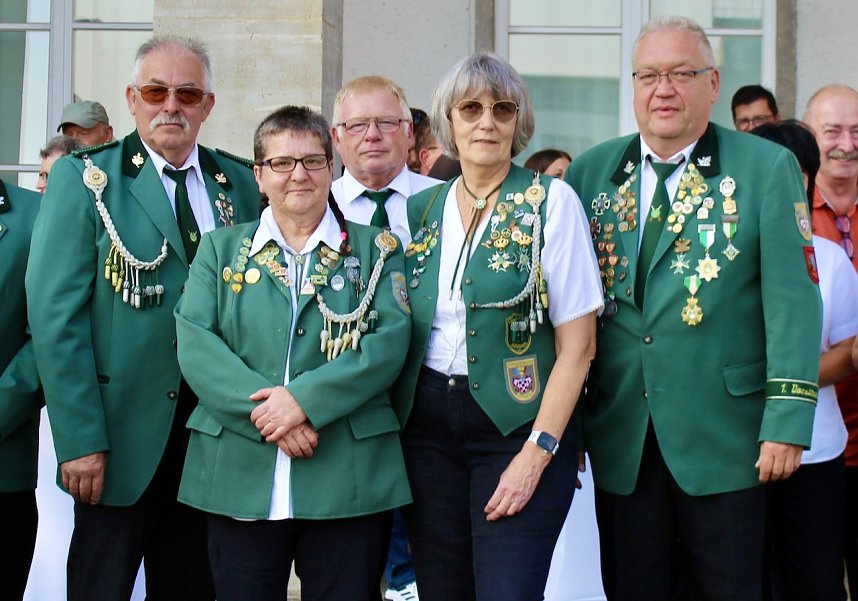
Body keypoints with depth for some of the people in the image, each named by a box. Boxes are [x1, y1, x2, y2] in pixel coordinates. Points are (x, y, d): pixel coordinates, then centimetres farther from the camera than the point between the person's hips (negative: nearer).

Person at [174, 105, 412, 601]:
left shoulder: (376, 249, 9)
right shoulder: (221, 249, 12)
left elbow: (391, 339, -5)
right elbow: (195, 342, -1)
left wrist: (306, 398, -17)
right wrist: (262, 409, -15)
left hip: (349, 479, -1)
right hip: (240, 478, 1)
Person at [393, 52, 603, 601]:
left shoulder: (551, 202, -5)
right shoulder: (422, 208, 8)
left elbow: (577, 345, -9)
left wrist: (537, 453, -14)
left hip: (517, 427, -4)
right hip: (427, 427, 4)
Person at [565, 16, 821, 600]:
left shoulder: (768, 168, -3)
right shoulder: (590, 173, 6)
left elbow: (793, 298, -8)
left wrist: (788, 420, -13)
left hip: (724, 436, -2)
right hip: (619, 436, 3)